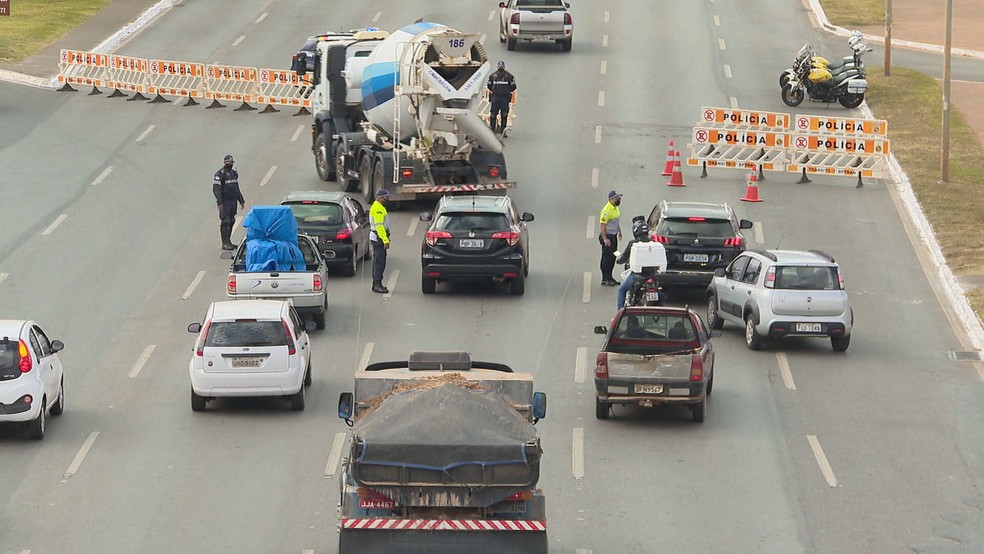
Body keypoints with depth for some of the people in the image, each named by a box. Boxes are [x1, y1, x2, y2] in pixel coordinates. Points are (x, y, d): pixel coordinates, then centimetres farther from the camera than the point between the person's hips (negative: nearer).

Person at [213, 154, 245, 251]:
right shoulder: (220, 174, -10)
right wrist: (219, 203, -23)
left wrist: (241, 201, 20)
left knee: (231, 221, 10)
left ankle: (228, 241, 19)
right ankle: (225, 243, -6)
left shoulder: (234, 173, 14)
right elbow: (216, 189, -16)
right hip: (225, 202, -8)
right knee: (225, 222, -8)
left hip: (233, 201, 8)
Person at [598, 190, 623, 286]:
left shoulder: (616, 208, 8)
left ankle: (609, 277, 24)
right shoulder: (606, 210, -22)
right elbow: (602, 225, -24)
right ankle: (605, 279, 1)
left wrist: (619, 232, 26)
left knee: (613, 257, 14)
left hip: (614, 235, 10)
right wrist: (605, 239, -26)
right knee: (607, 257, -5)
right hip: (607, 236, -10)